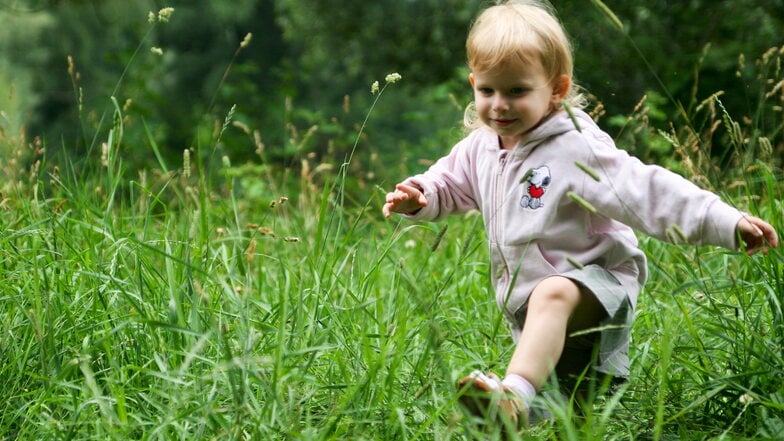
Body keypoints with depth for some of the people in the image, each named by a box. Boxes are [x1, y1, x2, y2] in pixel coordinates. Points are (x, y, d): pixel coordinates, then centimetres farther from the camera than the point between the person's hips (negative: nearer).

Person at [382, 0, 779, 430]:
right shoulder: (480, 148, 4)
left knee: (551, 295, -43)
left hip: (593, 285, -8)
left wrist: (727, 222, -32)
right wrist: (417, 196, -1)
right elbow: (450, 183, 24)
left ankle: (513, 397, -63)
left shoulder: (578, 149, -17)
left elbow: (647, 191, -23)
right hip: (524, 306, 8)